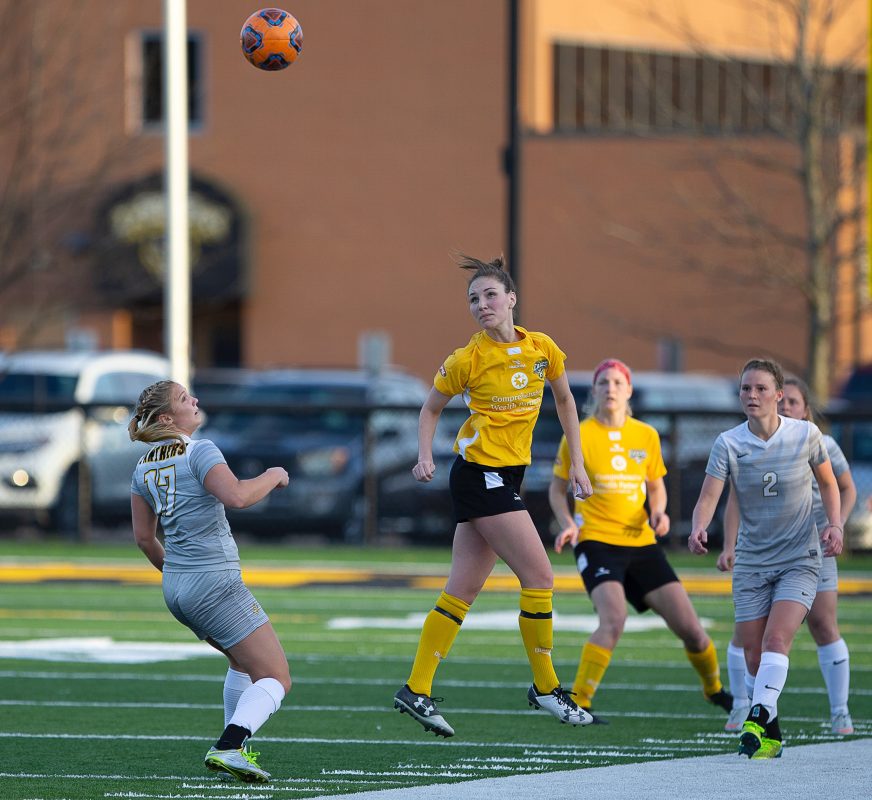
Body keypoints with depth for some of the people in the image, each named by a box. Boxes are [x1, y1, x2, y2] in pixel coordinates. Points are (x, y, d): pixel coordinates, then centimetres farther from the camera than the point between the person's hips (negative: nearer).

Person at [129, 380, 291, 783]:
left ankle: (235, 746, 27)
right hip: (215, 583, -9)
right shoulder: (200, 451, -13)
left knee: (244, 662, 29)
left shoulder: (144, 468, 11)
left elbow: (144, 538, 17)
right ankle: (227, 748, -28)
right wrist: (272, 477, -10)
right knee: (276, 678, -10)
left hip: (176, 587, 9)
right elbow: (236, 496, -28)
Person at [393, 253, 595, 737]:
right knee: (540, 575, -9)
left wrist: (577, 461, 14)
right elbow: (432, 408, 5)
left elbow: (564, 399, 18)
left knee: (463, 591, 6)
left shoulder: (543, 349, 3)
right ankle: (545, 686, 2)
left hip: (507, 477, 6)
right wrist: (426, 456, -10)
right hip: (479, 473, -6)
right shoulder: (468, 360, -9)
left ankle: (417, 690, 9)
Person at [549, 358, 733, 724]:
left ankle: (715, 689, 29)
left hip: (641, 543, 4)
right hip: (596, 540, -4)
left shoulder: (646, 436, 7)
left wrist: (658, 512, -2)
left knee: (689, 626, 2)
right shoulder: (579, 436, -2)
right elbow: (557, 488, 7)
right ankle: (578, 703, -21)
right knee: (613, 619, -29)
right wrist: (568, 524, -11)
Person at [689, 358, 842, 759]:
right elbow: (708, 497, -16)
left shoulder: (806, 434, -5)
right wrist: (699, 530, -38)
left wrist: (834, 524, -6)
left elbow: (828, 483, 11)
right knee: (754, 657, 3)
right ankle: (771, 735, 19)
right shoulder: (728, 444, -7)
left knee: (776, 639, -23)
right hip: (750, 562, 2)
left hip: (799, 560, -2)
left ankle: (758, 719, -35)